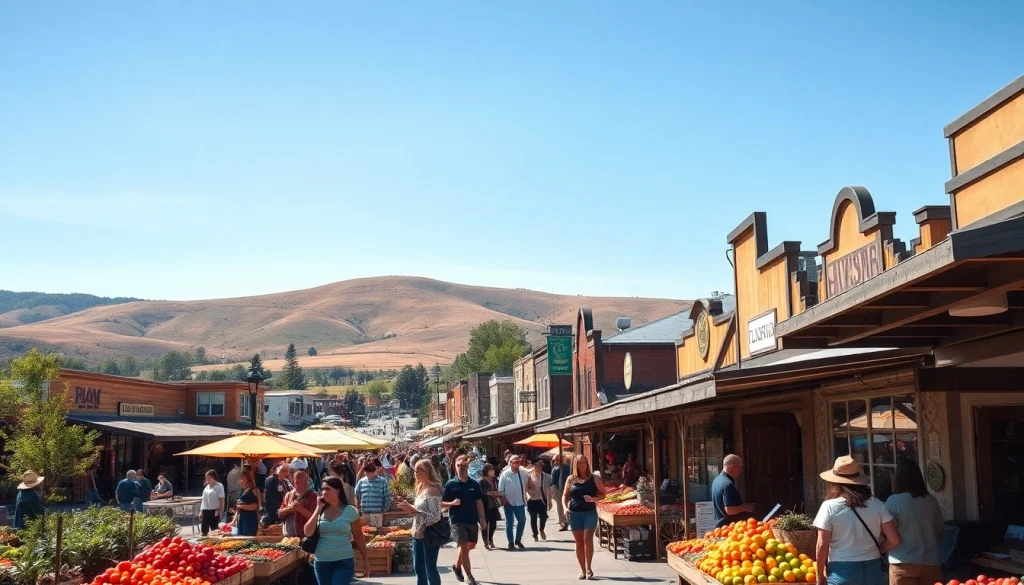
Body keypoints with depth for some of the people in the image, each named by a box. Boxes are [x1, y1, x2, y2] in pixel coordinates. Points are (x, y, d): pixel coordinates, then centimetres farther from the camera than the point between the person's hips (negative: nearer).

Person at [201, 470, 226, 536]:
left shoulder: (219, 486, -7)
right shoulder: (207, 487, 15)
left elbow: (222, 500, -11)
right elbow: (204, 500, 18)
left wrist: (220, 511, -17)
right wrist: (201, 511, 13)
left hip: (214, 511, -7)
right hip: (205, 511, 7)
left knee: (215, 530, -4)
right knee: (204, 531, 9)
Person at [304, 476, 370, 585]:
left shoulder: (350, 511, -3)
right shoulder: (320, 511, 5)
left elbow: (359, 538, 2)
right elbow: (307, 532, -7)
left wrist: (365, 560, 3)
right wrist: (318, 509, -8)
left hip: (344, 562, -4)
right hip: (321, 562, 4)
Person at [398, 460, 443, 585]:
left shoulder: (432, 490, -18)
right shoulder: (421, 488, 10)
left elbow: (435, 517, -24)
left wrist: (413, 510, -24)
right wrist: (410, 508, 0)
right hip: (418, 533, 9)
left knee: (430, 569, -1)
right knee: (418, 568, 16)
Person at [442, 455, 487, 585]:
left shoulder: (474, 484, 1)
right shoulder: (450, 484, -6)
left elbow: (479, 502, 4)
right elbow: (441, 503, -2)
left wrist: (482, 519, -2)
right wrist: (452, 503, -20)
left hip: (472, 520, 4)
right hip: (457, 520, -4)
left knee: (471, 545, 16)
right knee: (464, 546, -7)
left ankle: (457, 566, 41)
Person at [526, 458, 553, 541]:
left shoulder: (546, 476, 1)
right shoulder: (529, 476, -4)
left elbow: (548, 489, 4)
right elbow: (526, 488, -4)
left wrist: (549, 501, 4)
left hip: (542, 500, 1)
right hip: (532, 500, -1)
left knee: (543, 516, -7)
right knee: (533, 518, 5)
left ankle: (541, 530, 25)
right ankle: (535, 535, 22)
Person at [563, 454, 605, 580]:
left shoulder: (594, 478, 2)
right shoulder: (570, 479, 7)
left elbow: (602, 494, 4)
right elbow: (565, 495, 12)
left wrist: (593, 499, -14)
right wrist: (565, 507, -4)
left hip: (590, 513, -2)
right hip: (575, 514, 2)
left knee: (587, 539, -13)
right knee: (579, 542, 5)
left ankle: (589, 568, -4)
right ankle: (582, 569, 13)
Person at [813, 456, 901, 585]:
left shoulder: (830, 506, -7)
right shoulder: (876, 504, 2)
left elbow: (822, 545, -7)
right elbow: (894, 539, 0)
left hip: (842, 571, -3)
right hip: (873, 569, 3)